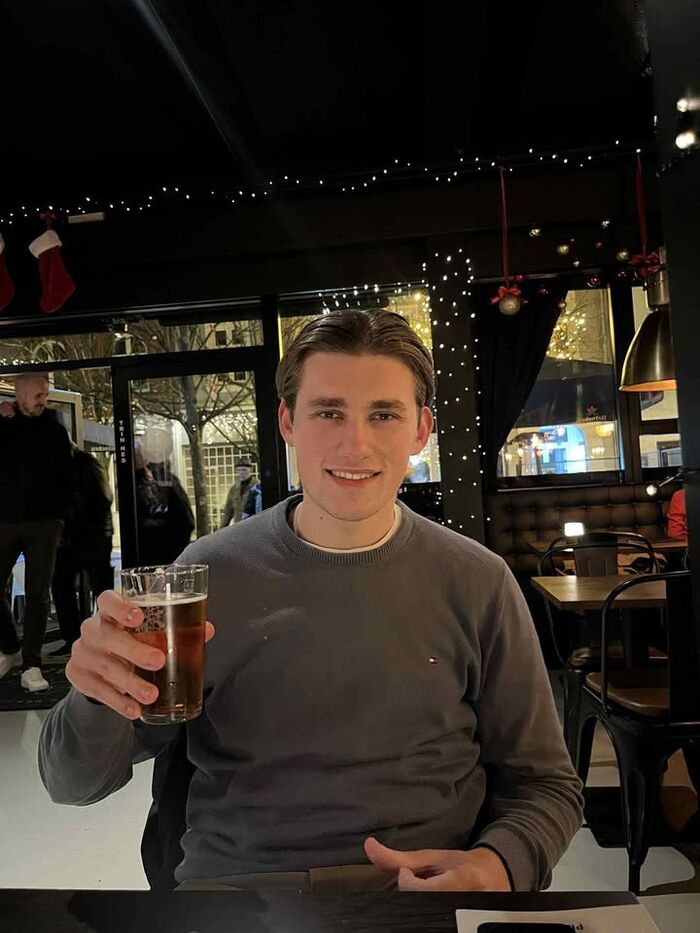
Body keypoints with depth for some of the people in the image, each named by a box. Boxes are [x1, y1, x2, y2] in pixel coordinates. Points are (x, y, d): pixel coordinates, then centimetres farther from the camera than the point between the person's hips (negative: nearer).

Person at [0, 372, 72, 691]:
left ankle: (31, 666, 7)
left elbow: (64, 476, 5)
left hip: (43, 523, -1)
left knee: (37, 595, 1)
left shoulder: (55, 429, 5)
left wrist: (58, 515, -5)